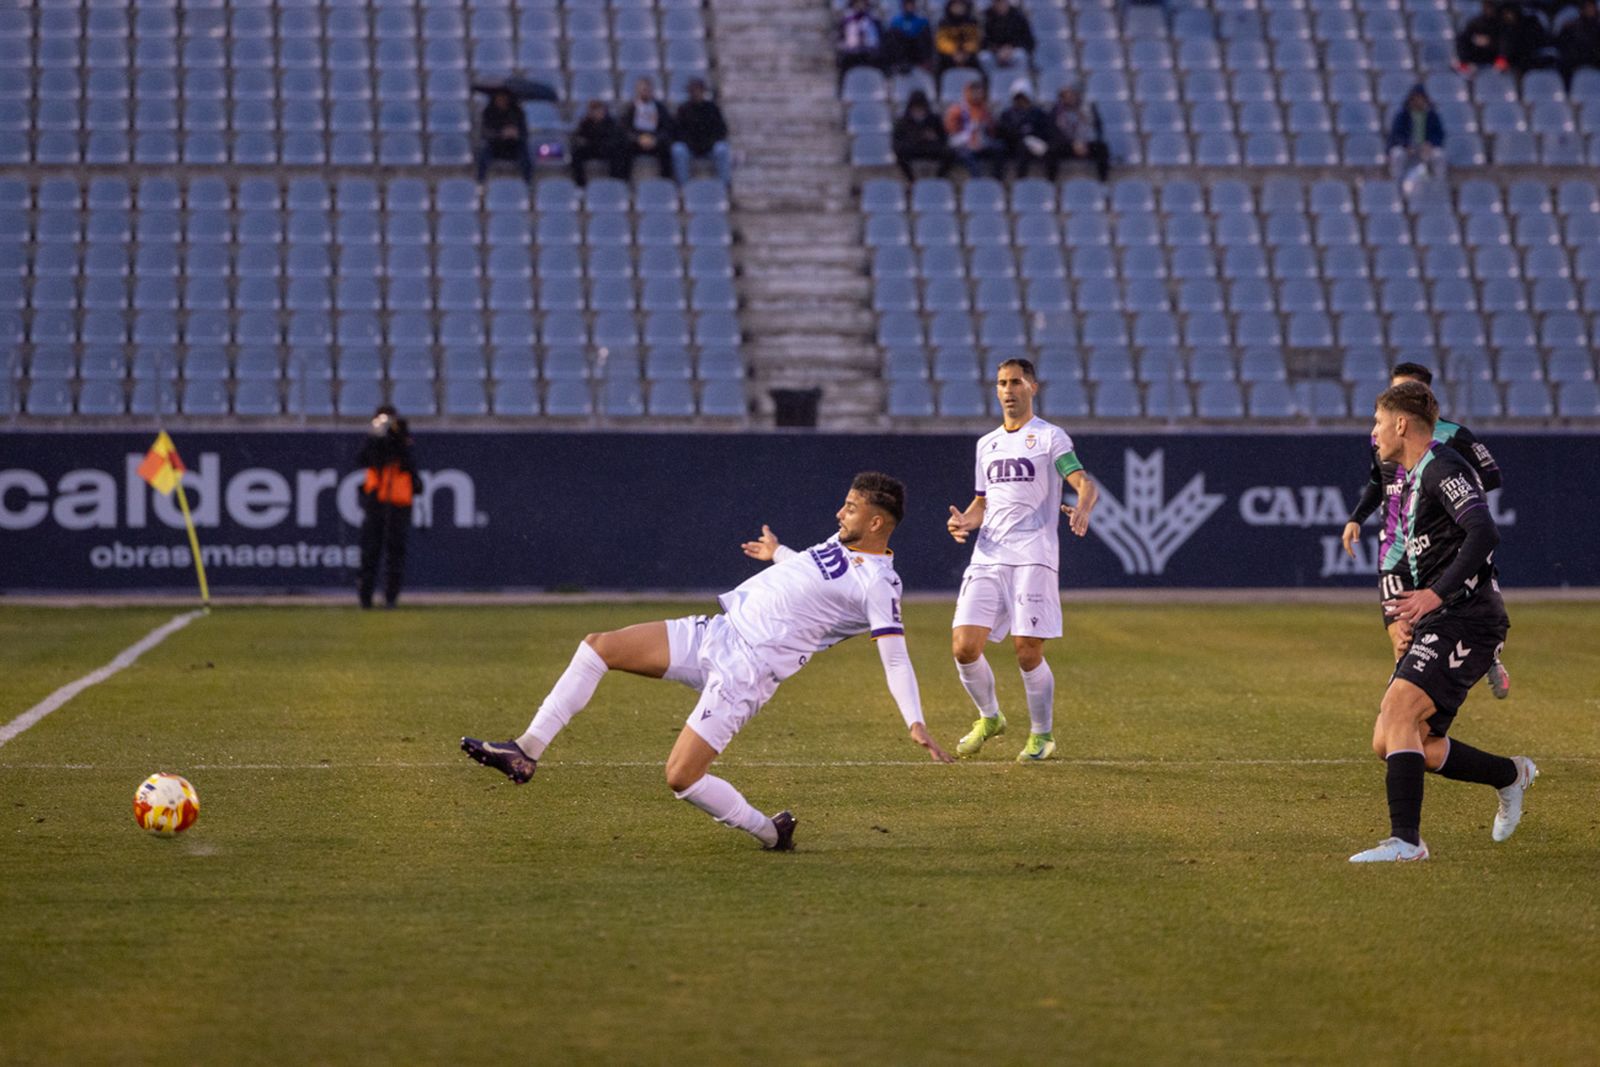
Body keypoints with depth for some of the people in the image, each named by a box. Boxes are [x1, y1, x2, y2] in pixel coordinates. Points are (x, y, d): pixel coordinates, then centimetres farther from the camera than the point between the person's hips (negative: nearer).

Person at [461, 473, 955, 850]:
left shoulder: (878, 584, -14)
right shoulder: (843, 544, 12)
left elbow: (895, 657, -20)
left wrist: (915, 723, -31)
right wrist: (780, 555, 52)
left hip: (744, 671, -9)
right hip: (715, 632, 9)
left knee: (681, 778, -17)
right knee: (598, 646, -3)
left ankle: (770, 833, 6)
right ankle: (526, 752, 0)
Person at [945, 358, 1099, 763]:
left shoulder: (1050, 437, 2)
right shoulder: (987, 443, 20)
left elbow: (1085, 483, -9)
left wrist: (1082, 509, -32)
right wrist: (964, 522, 6)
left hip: (1033, 558, -5)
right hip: (987, 557, 5)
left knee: (1028, 651, -8)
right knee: (964, 646, -6)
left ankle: (1042, 734, 11)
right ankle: (989, 718, 18)